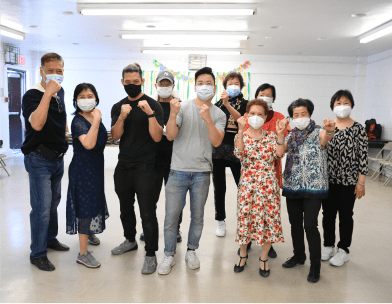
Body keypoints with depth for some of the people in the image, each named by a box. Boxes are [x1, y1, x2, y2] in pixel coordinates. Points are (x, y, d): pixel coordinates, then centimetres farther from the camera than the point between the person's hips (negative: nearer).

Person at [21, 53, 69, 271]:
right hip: (39, 159, -8)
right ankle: (38, 254, 10)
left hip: (58, 157, 8)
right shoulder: (32, 95, -17)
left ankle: (51, 239, 36)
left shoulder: (60, 92, 7)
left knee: (54, 201, 19)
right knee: (42, 208, -4)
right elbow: (37, 124, -35)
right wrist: (48, 93, -35)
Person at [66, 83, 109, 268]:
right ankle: (83, 253, 5)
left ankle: (89, 232, 49)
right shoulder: (78, 121, -19)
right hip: (82, 168, -8)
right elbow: (89, 144, -36)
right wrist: (96, 121, -32)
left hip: (96, 165, 8)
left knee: (94, 199, 23)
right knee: (84, 205, -4)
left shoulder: (95, 116, 5)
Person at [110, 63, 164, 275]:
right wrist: (122, 117, -17)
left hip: (144, 167, -5)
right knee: (126, 208, 19)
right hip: (123, 166, 5)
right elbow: (115, 136, -1)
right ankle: (130, 241, 40)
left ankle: (150, 255, 8)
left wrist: (150, 113, -24)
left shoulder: (152, 105, -4)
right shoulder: (118, 107, 10)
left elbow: (157, 137, -12)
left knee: (147, 212, -4)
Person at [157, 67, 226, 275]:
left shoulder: (219, 114, 6)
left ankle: (191, 251, 31)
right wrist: (173, 114, -22)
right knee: (171, 216, 2)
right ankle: (169, 256, 19)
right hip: (178, 170, -1)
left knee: (197, 216, 11)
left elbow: (216, 142, -7)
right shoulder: (183, 107, 1)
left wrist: (208, 119, -19)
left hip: (202, 173, 2)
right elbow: (170, 136, -6)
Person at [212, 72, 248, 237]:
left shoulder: (245, 104, 6)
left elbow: (241, 118, -15)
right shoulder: (218, 104, 13)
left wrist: (227, 104, -27)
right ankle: (220, 221, 21)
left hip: (236, 150, -2)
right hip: (217, 150, 3)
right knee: (219, 187, 8)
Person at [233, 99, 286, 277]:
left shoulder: (271, 136, 7)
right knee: (245, 218, 4)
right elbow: (239, 154, -17)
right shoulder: (242, 135, 3)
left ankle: (264, 258, 23)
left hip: (268, 184, 1)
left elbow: (279, 155, -8)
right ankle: (243, 254, 28)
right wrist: (241, 131, -22)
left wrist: (280, 135, -15)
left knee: (270, 219, 3)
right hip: (248, 184, -1)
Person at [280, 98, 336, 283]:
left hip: (313, 187, -5)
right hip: (292, 186, 5)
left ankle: (315, 266, 8)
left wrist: (329, 131, -52)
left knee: (310, 226, -8)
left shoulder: (318, 133, -5)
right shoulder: (291, 136, 10)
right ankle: (299, 256, 34)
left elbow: (325, 138, -29)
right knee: (295, 224, 14)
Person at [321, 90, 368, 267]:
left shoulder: (358, 129, -6)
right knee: (328, 213, 13)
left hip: (348, 181, -2)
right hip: (329, 179, 3)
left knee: (345, 215, 9)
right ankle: (329, 246, 31)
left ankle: (343, 250, 26)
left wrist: (361, 182, -8)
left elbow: (363, 156, -6)